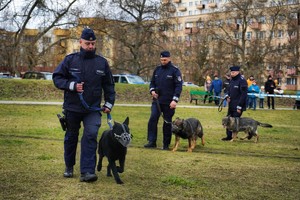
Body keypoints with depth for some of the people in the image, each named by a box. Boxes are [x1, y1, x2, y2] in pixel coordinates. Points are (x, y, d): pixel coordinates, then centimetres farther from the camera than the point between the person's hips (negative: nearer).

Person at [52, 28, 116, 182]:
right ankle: (69, 167, 33)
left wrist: (109, 103, 3)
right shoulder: (70, 60, -3)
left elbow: (109, 85, 10)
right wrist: (72, 85, -18)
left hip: (93, 109, 0)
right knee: (71, 137, 14)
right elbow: (57, 78, -3)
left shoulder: (102, 62, 3)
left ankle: (87, 171, -16)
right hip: (72, 108, 0)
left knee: (91, 136, -15)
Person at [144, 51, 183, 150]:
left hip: (168, 102, -4)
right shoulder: (157, 69, 11)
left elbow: (178, 86, -9)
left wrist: (175, 100, -18)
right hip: (156, 100, 4)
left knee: (167, 123, 4)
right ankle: (152, 142, -3)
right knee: (152, 119, -8)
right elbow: (152, 82, 20)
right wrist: (152, 90, -1)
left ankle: (166, 144, 13)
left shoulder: (175, 70, -4)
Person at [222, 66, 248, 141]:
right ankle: (229, 136, 14)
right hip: (231, 105, 8)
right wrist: (228, 97, 3)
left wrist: (239, 106, -19)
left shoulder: (242, 81, -14)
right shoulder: (232, 80, 13)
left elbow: (243, 95, -17)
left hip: (237, 106, -8)